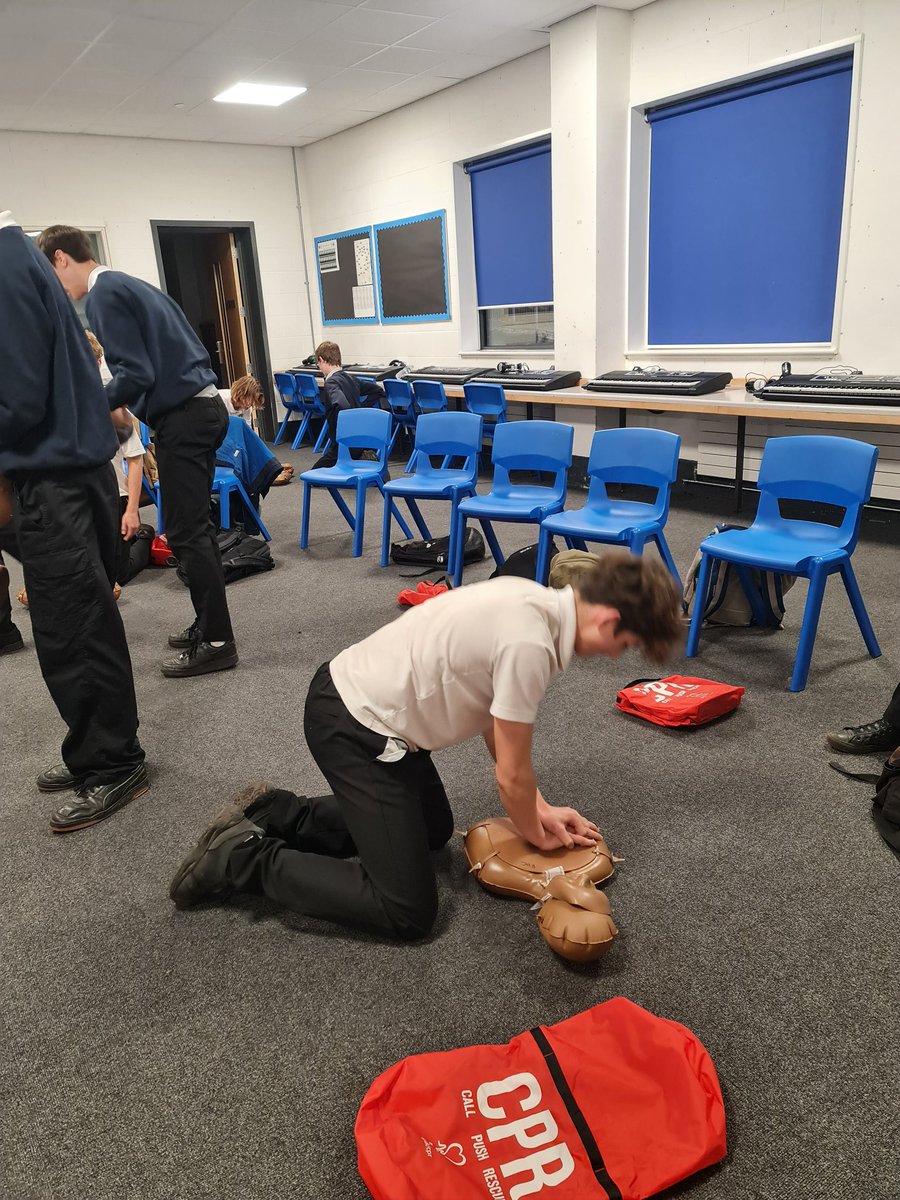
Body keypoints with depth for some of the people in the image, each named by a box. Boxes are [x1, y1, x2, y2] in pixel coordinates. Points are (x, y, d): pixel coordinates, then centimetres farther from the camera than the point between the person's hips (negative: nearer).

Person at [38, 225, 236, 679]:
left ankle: (217, 642, 1)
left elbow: (136, 374, -18)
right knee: (193, 527, 15)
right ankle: (208, 623, 25)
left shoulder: (103, 294, -9)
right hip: (204, 405, 10)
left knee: (185, 533, -5)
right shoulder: (131, 284, 20)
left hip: (182, 416, -10)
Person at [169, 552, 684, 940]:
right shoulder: (531, 645, -27)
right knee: (408, 912, -5)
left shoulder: (535, 601, 3)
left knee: (434, 829, 27)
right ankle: (244, 859, 2)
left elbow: (498, 727, 12)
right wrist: (537, 836, 6)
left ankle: (273, 815, 23)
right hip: (355, 729, -10)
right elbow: (511, 775, -14)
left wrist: (541, 810, 14)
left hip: (354, 698, 10)